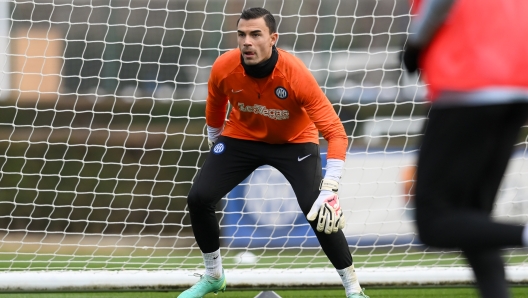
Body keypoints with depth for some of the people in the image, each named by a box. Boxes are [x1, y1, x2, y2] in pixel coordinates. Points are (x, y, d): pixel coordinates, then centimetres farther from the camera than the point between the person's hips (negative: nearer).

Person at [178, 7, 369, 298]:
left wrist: (329, 191, -43)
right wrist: (215, 149, 14)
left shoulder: (296, 75, -34)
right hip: (242, 138, 3)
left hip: (294, 142, -3)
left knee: (319, 213, -22)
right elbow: (215, 109, 1)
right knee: (198, 198, -10)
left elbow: (335, 133, -34)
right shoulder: (223, 68, -24)